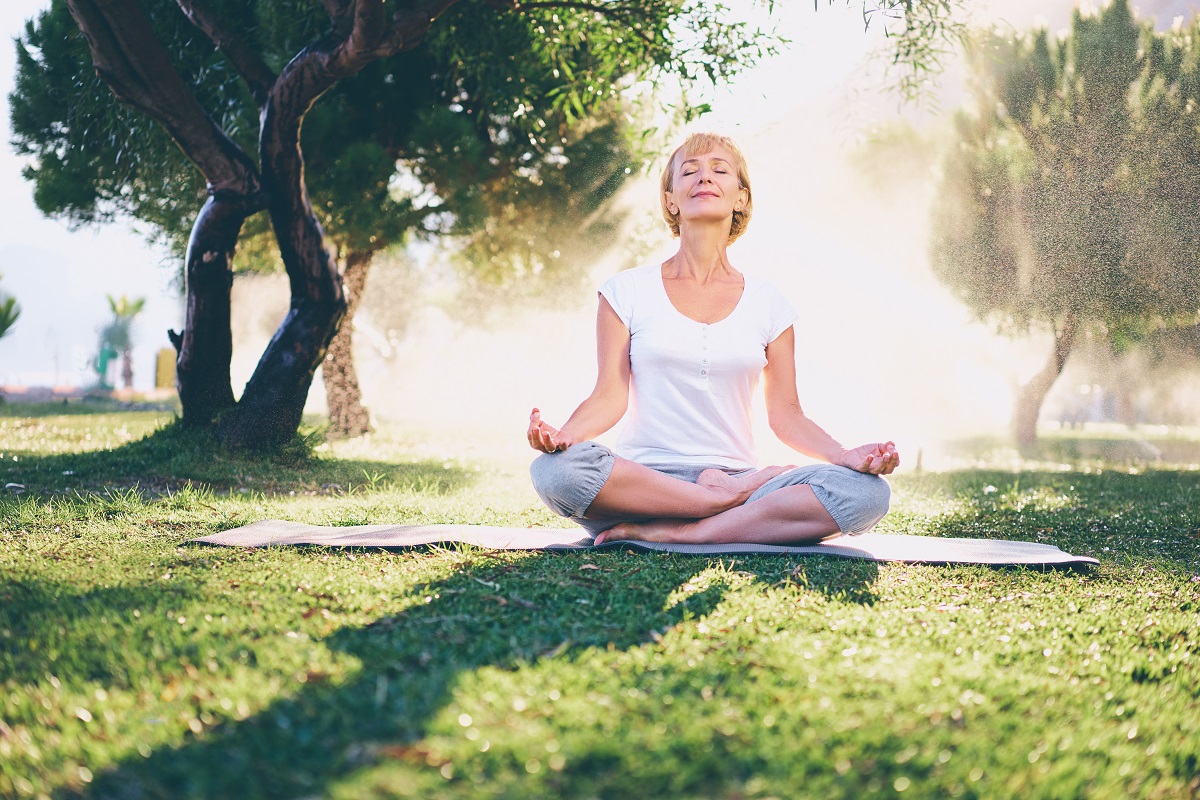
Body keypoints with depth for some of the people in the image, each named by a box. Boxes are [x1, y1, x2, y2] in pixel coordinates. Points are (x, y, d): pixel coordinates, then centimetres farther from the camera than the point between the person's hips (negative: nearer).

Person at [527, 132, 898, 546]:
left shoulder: (767, 304, 12)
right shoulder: (628, 291, 8)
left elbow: (785, 414, 9)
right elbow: (610, 396, 0)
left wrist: (844, 455, -10)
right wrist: (563, 434, -22)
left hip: (736, 476, 2)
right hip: (644, 476, -2)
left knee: (867, 492, -25)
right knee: (555, 469, -35)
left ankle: (679, 532, -23)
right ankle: (731, 497, -21)